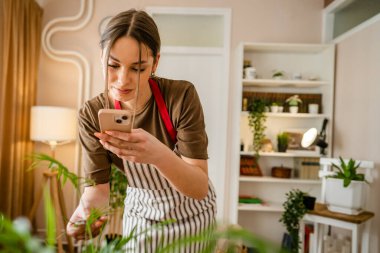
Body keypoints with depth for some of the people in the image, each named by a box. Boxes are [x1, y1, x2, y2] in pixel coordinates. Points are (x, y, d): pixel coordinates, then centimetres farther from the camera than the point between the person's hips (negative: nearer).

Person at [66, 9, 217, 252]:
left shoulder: (182, 96, -27)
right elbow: (98, 186, -14)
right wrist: (85, 208, -36)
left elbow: (200, 188, -28)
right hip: (141, 214, 2)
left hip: (191, 213, -1)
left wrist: (159, 154, -47)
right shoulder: (92, 114, -19)